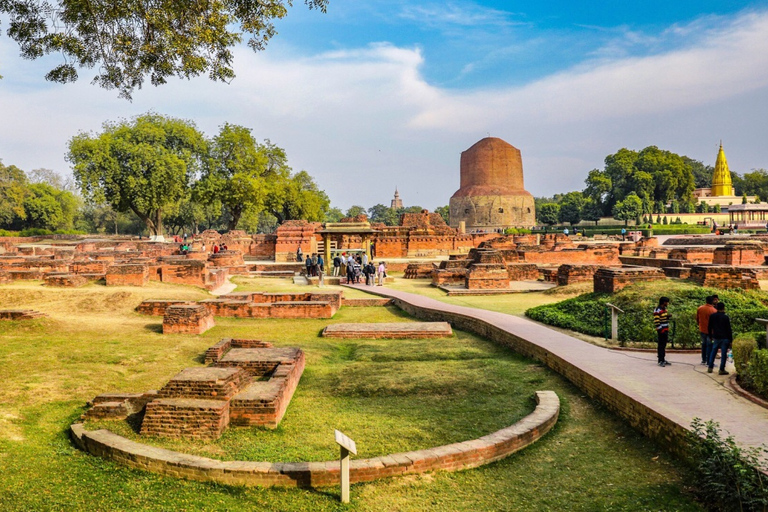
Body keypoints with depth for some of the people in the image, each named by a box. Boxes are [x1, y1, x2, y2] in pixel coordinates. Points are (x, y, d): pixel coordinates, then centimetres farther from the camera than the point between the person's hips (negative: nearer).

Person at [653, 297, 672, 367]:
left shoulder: (665, 309, 15)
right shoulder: (657, 310, -14)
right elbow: (656, 321, -17)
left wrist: (668, 316, 5)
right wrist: (659, 329, -20)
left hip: (666, 330, 9)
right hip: (661, 331, -9)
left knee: (664, 345, 13)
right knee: (661, 345, -6)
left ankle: (663, 359, 20)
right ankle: (660, 361, -3)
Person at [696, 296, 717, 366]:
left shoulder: (700, 308, -1)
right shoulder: (714, 311, -17)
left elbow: (697, 319, 9)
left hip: (702, 330, 5)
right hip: (710, 330, -5)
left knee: (704, 344, 19)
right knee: (709, 345, 2)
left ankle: (703, 360, 25)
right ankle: (708, 362, 4)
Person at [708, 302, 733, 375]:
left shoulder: (712, 316, 1)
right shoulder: (725, 317, -12)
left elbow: (710, 327, 9)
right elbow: (729, 329, -9)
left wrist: (710, 336, 20)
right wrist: (731, 340, -3)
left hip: (716, 337, 4)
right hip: (724, 338, -4)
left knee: (713, 352, 15)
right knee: (724, 354, 2)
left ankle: (710, 368, 14)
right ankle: (721, 370, 4)